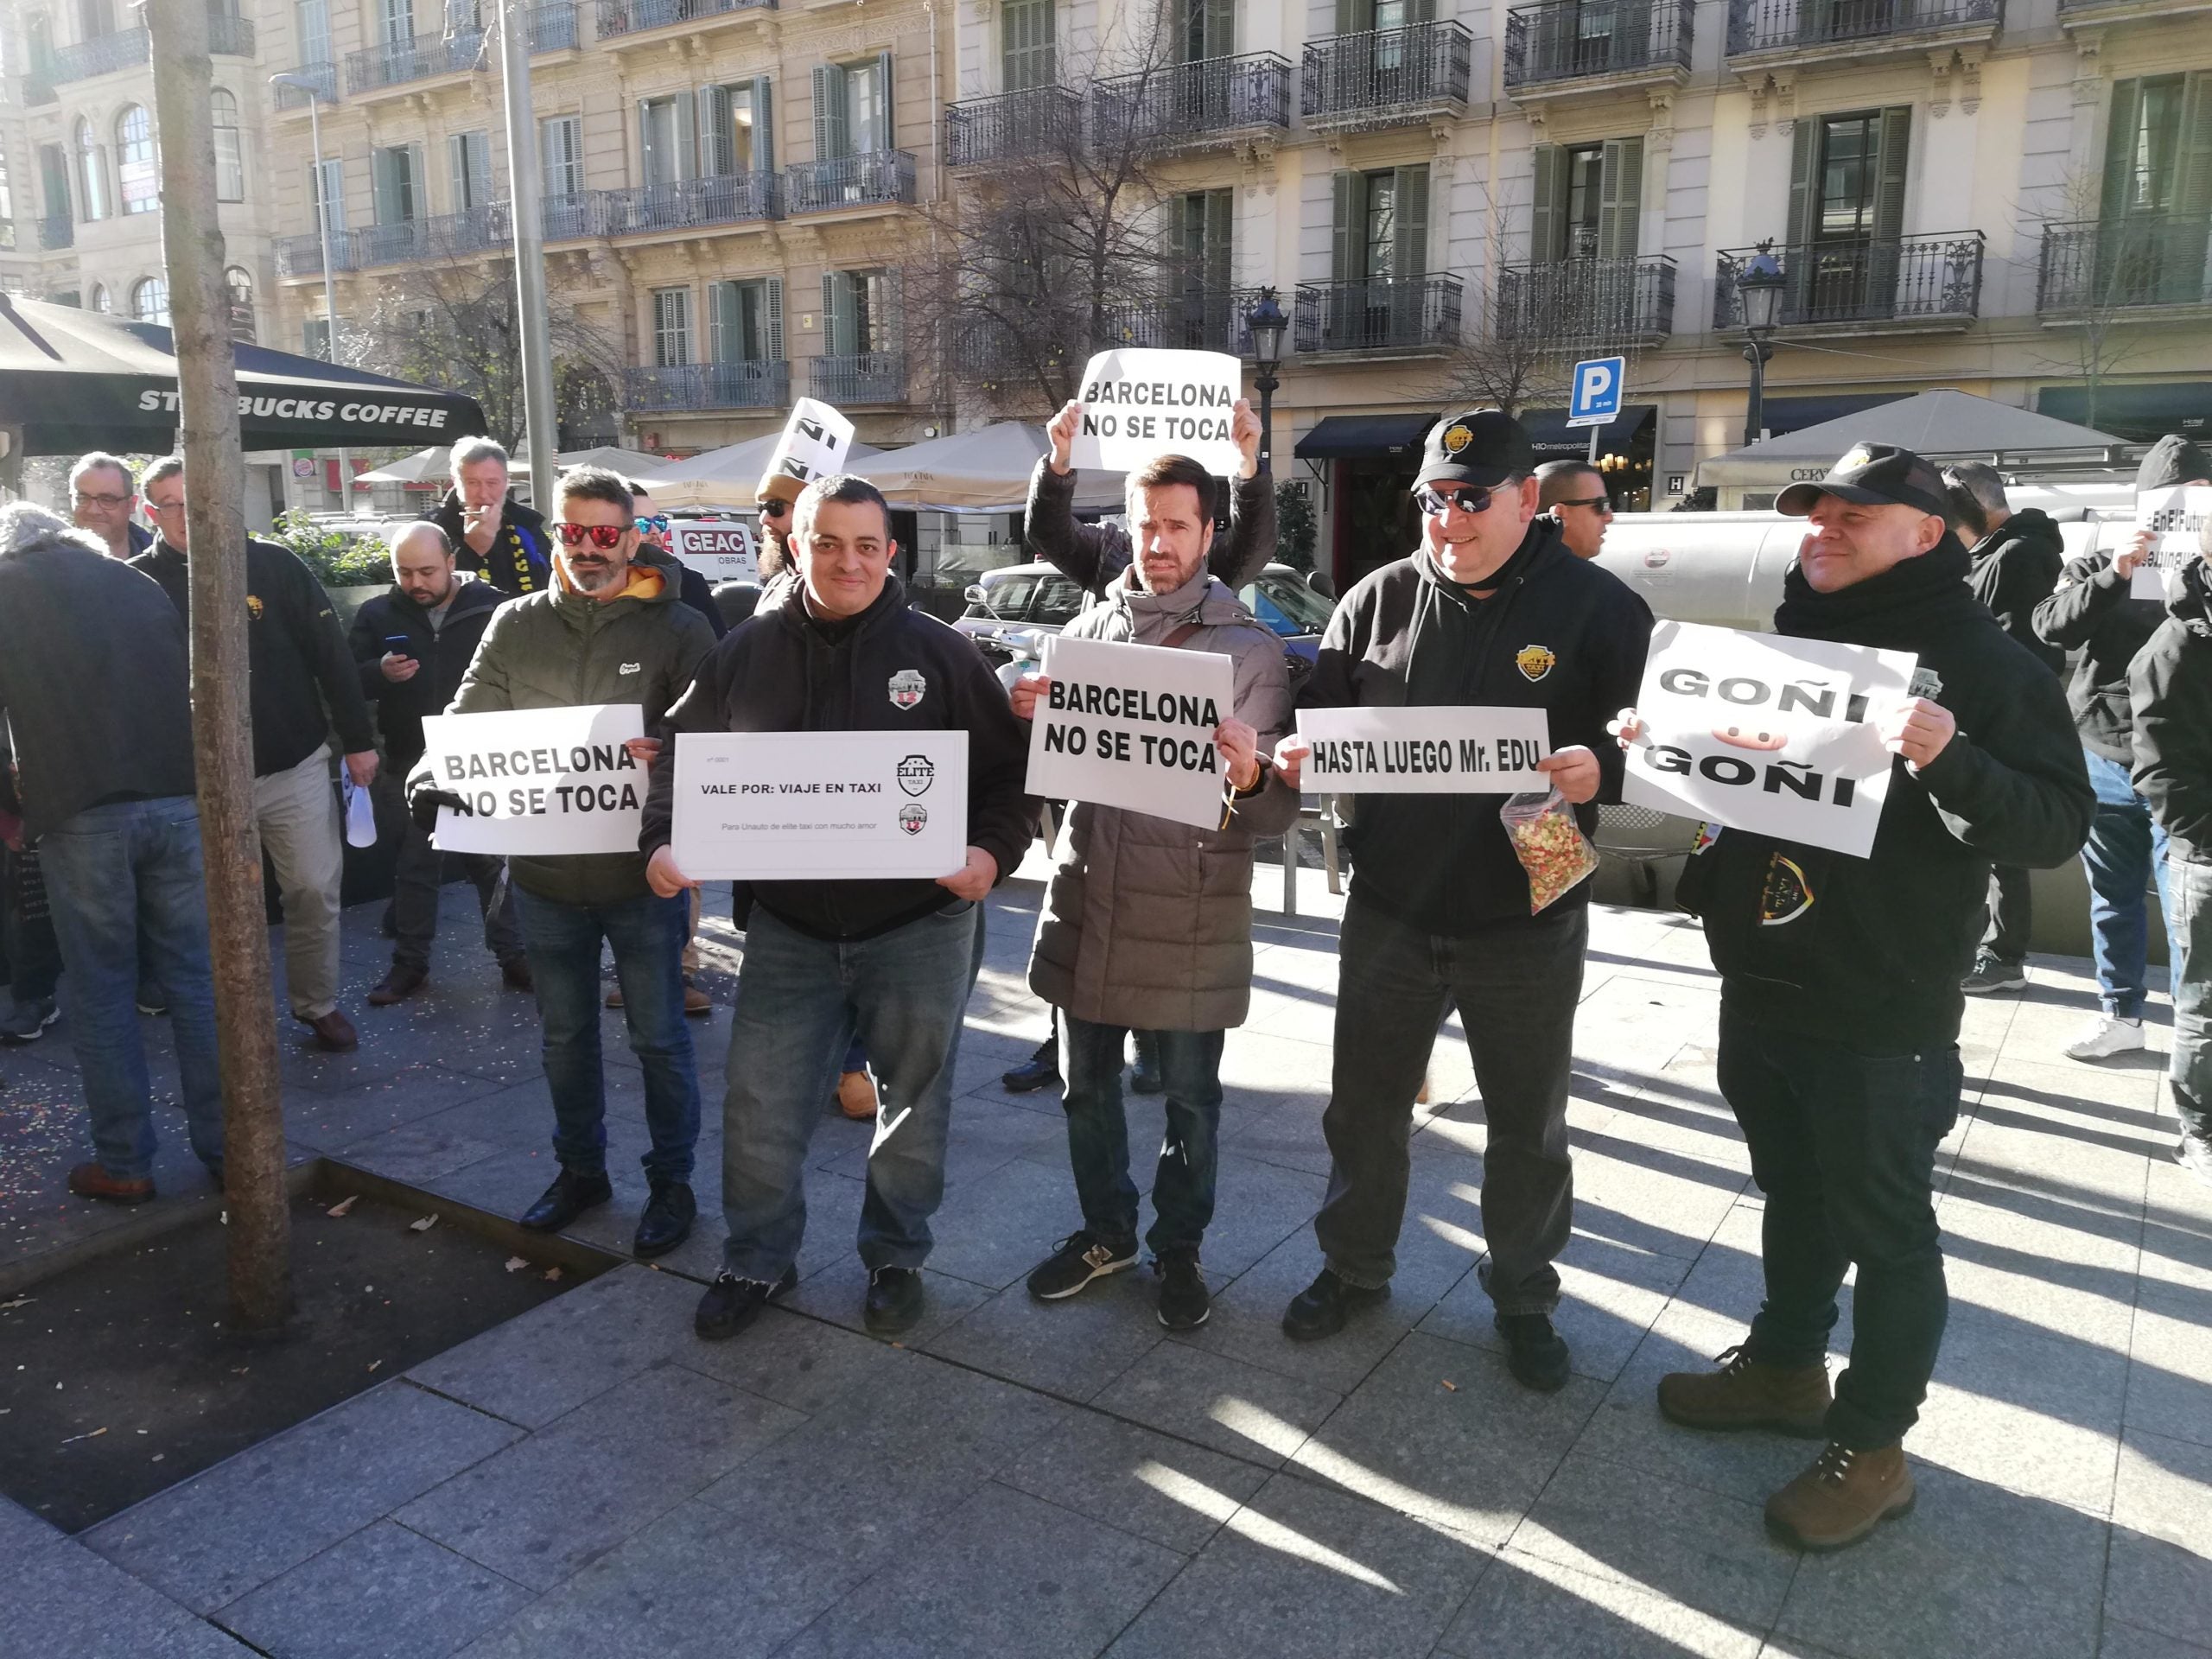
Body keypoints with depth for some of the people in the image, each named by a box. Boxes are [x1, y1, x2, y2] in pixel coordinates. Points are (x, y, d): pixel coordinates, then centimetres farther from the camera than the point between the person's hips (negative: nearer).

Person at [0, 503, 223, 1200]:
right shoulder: (137, 584, 18)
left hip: (81, 812, -3)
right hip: (180, 800, 3)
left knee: (100, 991, 7)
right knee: (197, 978, 8)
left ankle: (123, 1164, 13)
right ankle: (226, 1147, 13)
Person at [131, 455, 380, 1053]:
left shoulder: (274, 564, -2)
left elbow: (331, 656, 1)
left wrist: (358, 740, 0)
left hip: (297, 768, 0)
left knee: (314, 891, 4)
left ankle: (318, 1005, 22)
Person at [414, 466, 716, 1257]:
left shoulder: (678, 628, -6)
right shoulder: (516, 625, 6)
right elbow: (467, 721, 4)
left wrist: (667, 756, -33)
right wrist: (432, 776, -16)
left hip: (642, 873, -4)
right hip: (544, 873, 4)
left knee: (658, 1036, 8)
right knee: (565, 1034, 18)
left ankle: (672, 1181, 25)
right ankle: (580, 1169, 37)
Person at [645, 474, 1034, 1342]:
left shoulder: (940, 652, -4)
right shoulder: (747, 651, 2)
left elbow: (1008, 772, -2)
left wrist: (991, 851, -19)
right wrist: (662, 841, -7)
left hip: (918, 923, -1)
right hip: (788, 926, 2)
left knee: (914, 1105, 12)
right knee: (759, 1106, 7)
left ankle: (896, 1257, 34)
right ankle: (758, 1260, 30)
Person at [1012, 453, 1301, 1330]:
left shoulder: (1252, 649, -4)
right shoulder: (1089, 630, 6)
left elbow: (1280, 807, -6)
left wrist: (1251, 777, -29)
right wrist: (1028, 716, -7)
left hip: (1190, 915, -3)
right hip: (1088, 900, 4)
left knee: (1190, 1100, 11)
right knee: (1087, 1088, 16)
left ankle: (1179, 1247, 32)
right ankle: (1105, 1231, 37)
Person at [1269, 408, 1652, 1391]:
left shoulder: (1595, 606, -6)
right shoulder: (1381, 599, 3)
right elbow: (1323, 720, 8)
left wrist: (1602, 770, -27)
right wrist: (1297, 755, -14)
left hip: (1527, 916, -2)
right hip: (1390, 905, 3)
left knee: (1528, 1125, 14)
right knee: (1365, 1101, 16)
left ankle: (1523, 1296, 35)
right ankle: (1355, 1265, 38)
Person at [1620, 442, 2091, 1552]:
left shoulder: (1980, 662, -9)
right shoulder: (1785, 645, 11)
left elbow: (2057, 826, -14)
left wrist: (1949, 762, -32)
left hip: (1883, 1014, -7)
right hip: (1763, 988, 7)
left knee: (1883, 1224, 6)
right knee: (1793, 1193, 21)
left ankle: (1871, 1447, 20)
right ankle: (1786, 1366, 39)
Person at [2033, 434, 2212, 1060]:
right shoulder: (2096, 568, 8)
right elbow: (2051, 625, -8)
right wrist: (2115, 576, -19)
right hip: (2103, 762, 2)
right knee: (2114, 900, 12)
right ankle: (2120, 1015, 25)